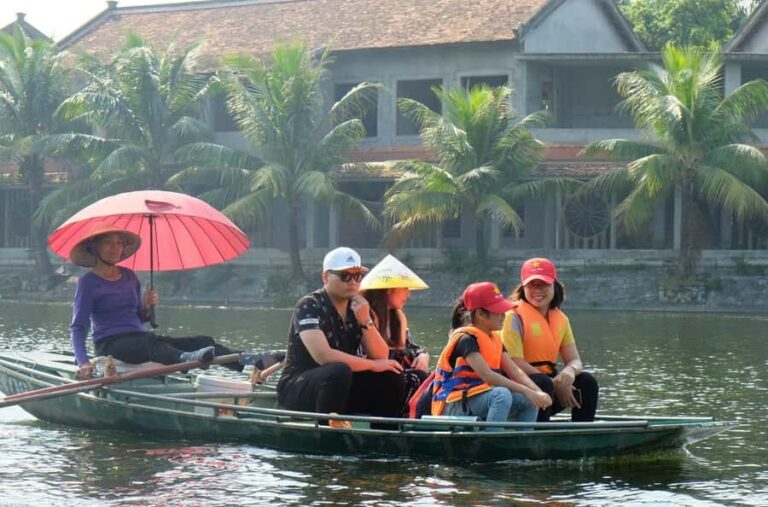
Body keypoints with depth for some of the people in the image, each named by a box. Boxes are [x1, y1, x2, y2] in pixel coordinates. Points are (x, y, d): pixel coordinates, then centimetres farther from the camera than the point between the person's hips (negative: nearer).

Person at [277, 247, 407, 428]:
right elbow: (323, 356, -27)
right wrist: (372, 365, -18)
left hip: (341, 389, 7)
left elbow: (381, 357, -2)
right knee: (339, 371, -34)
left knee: (392, 378, -9)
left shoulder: (359, 308, 6)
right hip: (297, 389, -7)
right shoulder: (309, 306, -14)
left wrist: (366, 321, -18)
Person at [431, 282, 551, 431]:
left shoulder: (495, 339, 12)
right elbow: (487, 375, -26)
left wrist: (538, 392, -14)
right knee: (502, 394, -33)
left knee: (530, 402, -5)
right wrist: (525, 391, -28)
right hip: (455, 406, -9)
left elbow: (515, 371, 4)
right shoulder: (466, 339, -15)